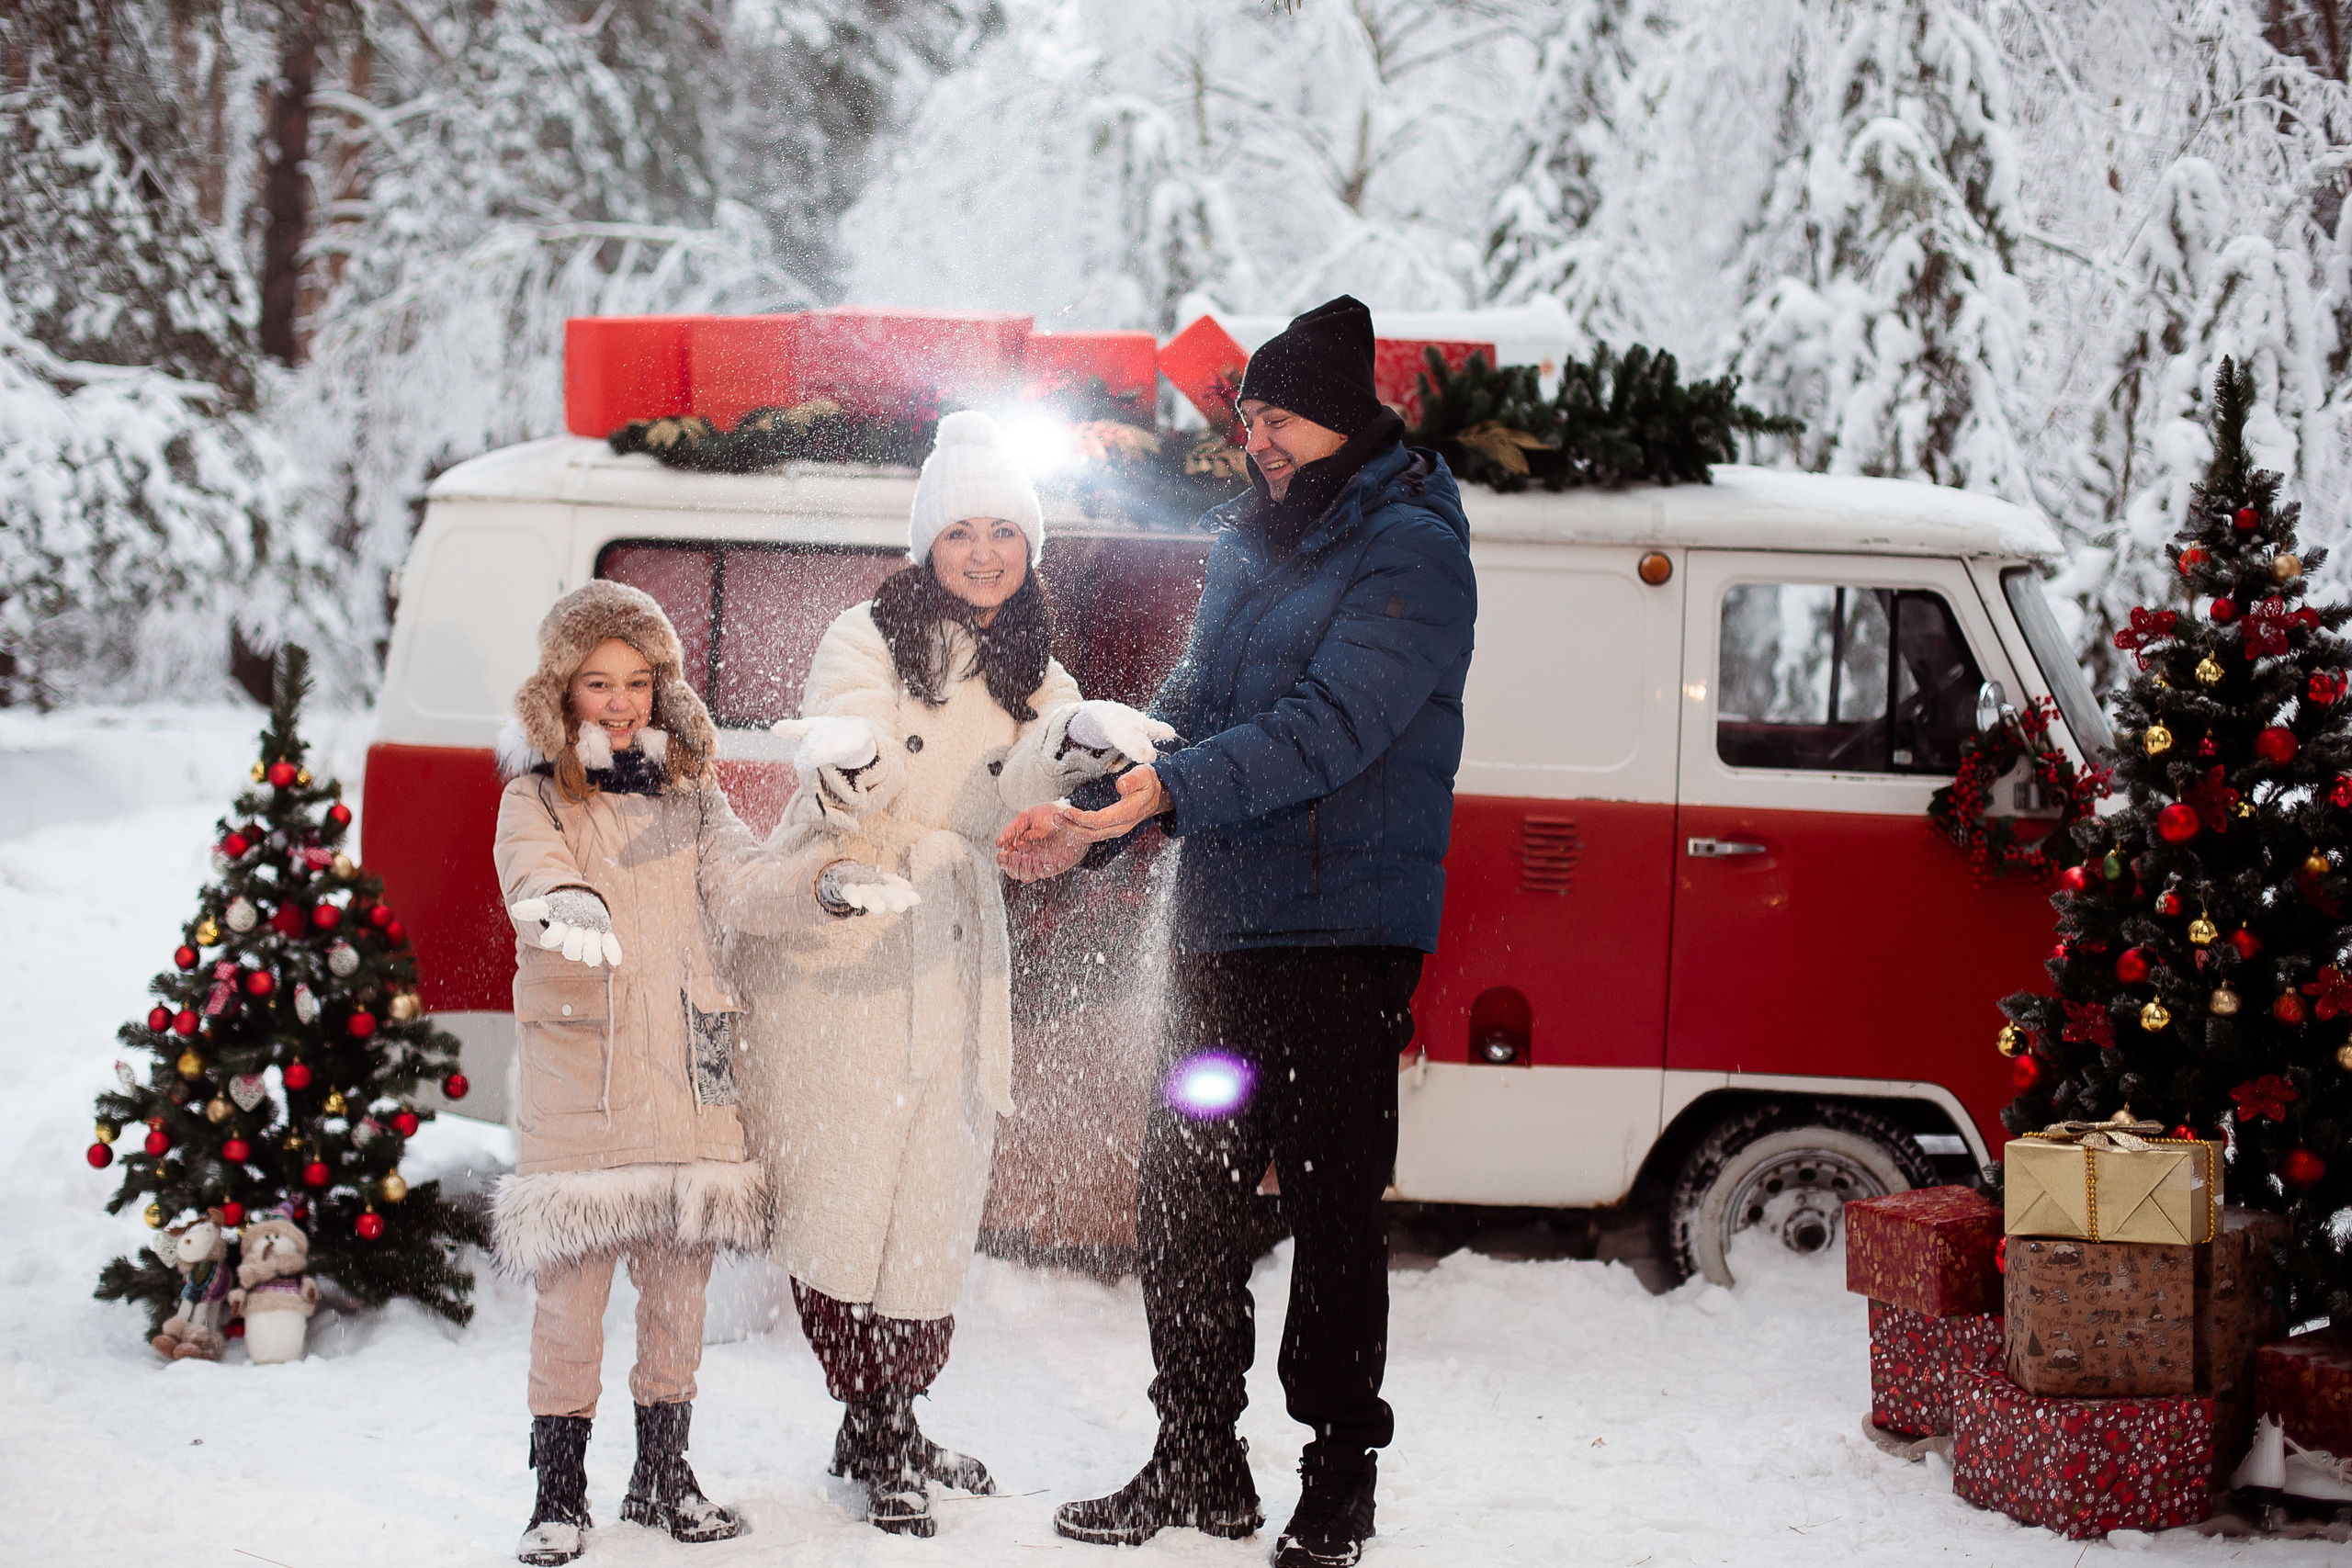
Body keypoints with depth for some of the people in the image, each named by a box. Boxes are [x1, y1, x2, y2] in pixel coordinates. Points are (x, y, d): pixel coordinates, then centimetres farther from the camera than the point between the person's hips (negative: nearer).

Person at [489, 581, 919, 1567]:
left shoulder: (689, 792, 13)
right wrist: (564, 906, -44)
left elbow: (741, 883, -3)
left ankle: (663, 1475, 22)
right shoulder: (537, 796, 2)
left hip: (686, 1070, 4)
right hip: (578, 1068, -3)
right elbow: (531, 876, -19)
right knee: (572, 1281, -5)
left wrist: (827, 883, -24)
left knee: (680, 1280, 8)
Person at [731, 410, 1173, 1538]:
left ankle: (887, 1422, 16)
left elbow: (1000, 801, -9)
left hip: (948, 949, 4)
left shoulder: (1033, 676, 12)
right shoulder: (867, 638, -2)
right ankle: (878, 1435, 3)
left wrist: (1077, 741, -29)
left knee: (934, 1187, 3)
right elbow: (848, 800, -16)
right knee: (842, 1180, -5)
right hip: (832, 943, -4)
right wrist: (846, 761, -41)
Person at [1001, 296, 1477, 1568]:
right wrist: (1087, 818, 4)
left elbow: (1328, 727, -21)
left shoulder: (1410, 551, -9)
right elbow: (1195, 708, 19)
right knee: (1181, 1204, 9)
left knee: (1332, 1212, -2)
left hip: (1343, 937, -8)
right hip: (1223, 929, 8)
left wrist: (1163, 789, -28)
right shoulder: (1249, 547, 17)